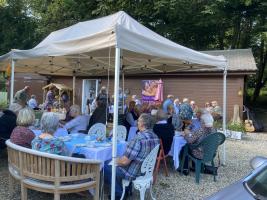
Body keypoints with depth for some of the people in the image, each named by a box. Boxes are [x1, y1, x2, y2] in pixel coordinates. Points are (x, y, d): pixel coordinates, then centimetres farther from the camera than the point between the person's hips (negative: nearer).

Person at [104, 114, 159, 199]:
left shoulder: (138, 139, -30)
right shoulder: (155, 137, -4)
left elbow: (125, 161, -26)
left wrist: (116, 161, -4)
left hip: (134, 172, -8)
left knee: (105, 167, 8)